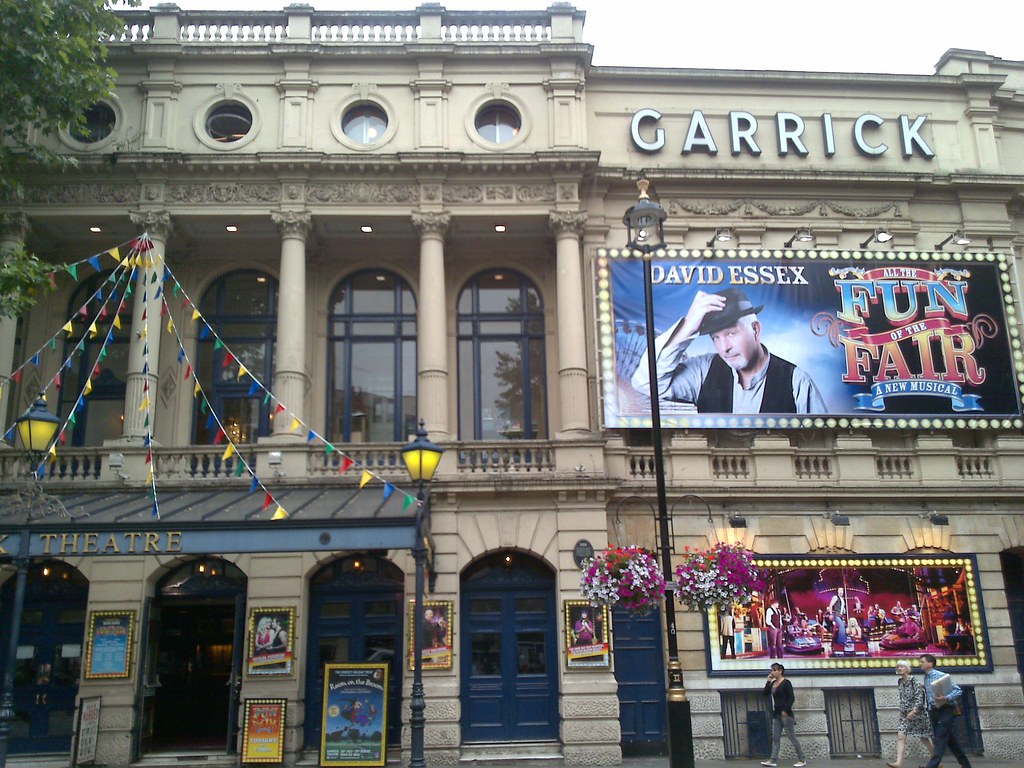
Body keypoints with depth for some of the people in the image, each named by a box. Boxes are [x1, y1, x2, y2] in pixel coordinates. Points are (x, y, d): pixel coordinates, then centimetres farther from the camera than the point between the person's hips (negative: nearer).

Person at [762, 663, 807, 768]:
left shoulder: (786, 683, -9)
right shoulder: (773, 683, 12)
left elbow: (792, 698, -13)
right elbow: (766, 693, 7)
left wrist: (786, 710, -21)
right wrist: (768, 681, 2)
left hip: (785, 714, -8)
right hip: (776, 714, 8)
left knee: (792, 737, -1)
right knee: (775, 738, 3)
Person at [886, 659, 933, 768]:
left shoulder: (914, 681, -12)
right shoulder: (899, 682, 7)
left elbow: (920, 698, -17)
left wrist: (913, 711, -25)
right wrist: (902, 709, 10)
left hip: (917, 713, -5)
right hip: (905, 714, 5)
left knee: (924, 738, 8)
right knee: (900, 736, -10)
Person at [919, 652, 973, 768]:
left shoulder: (941, 676, -12)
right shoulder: (926, 678, 10)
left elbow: (958, 691, -15)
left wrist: (946, 698, -29)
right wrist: (930, 711, 16)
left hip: (945, 710, -8)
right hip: (934, 711, 8)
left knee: (940, 738, -11)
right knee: (949, 739, 12)